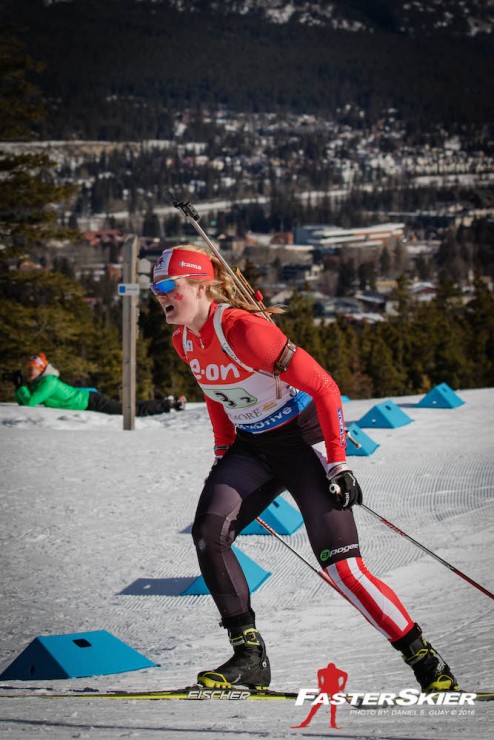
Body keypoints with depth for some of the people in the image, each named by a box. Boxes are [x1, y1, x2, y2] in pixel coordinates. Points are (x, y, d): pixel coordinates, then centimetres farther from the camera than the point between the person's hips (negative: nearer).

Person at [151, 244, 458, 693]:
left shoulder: (243, 330, -25)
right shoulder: (185, 341, 0)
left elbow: (323, 387, -23)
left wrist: (338, 463, -23)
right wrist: (223, 454, 15)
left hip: (303, 439, -7)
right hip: (251, 446, 7)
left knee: (341, 567, -13)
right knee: (209, 532, -18)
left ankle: (425, 660, 2)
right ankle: (249, 656, -10)